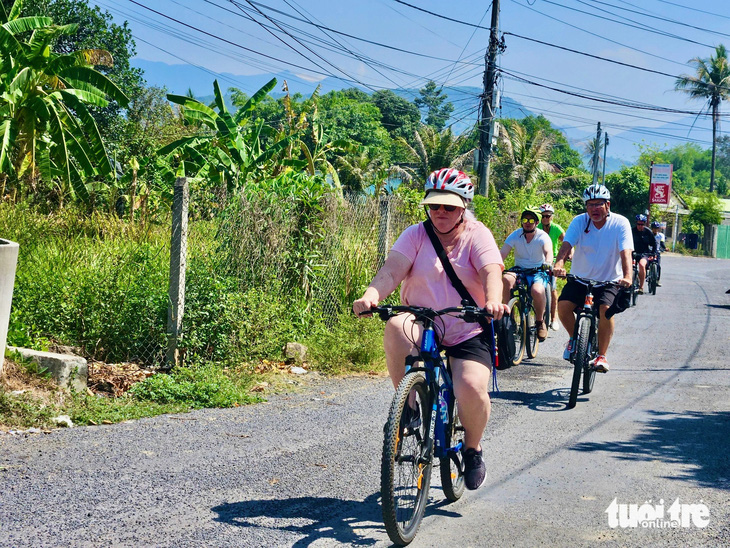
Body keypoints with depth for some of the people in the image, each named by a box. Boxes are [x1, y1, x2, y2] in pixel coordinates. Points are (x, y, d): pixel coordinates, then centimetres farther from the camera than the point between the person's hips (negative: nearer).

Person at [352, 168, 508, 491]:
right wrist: (371, 295, -34)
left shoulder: (477, 235, 1)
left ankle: (473, 449, 8)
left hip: (468, 333, -1)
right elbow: (391, 271, -12)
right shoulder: (416, 235, 4)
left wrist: (493, 301, -40)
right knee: (396, 328, -34)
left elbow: (491, 272, -17)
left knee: (471, 388, -25)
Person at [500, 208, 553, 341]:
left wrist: (548, 263, -52)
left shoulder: (542, 236, -8)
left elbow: (548, 251, -28)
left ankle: (540, 322, -6)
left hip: (538, 272, -2)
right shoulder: (516, 235, -4)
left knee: (537, 291, -35)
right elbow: (502, 253, -16)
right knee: (506, 279, -33)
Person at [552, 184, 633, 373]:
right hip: (579, 278, 2)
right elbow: (566, 245, -21)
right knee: (563, 305, -21)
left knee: (605, 309, -28)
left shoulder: (620, 223, -11)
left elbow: (626, 252, -23)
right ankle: (574, 338, 9)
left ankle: (601, 355, -12)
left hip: (608, 281, -2)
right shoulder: (579, 221, -7)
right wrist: (559, 264, -41)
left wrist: (627, 276, -40)